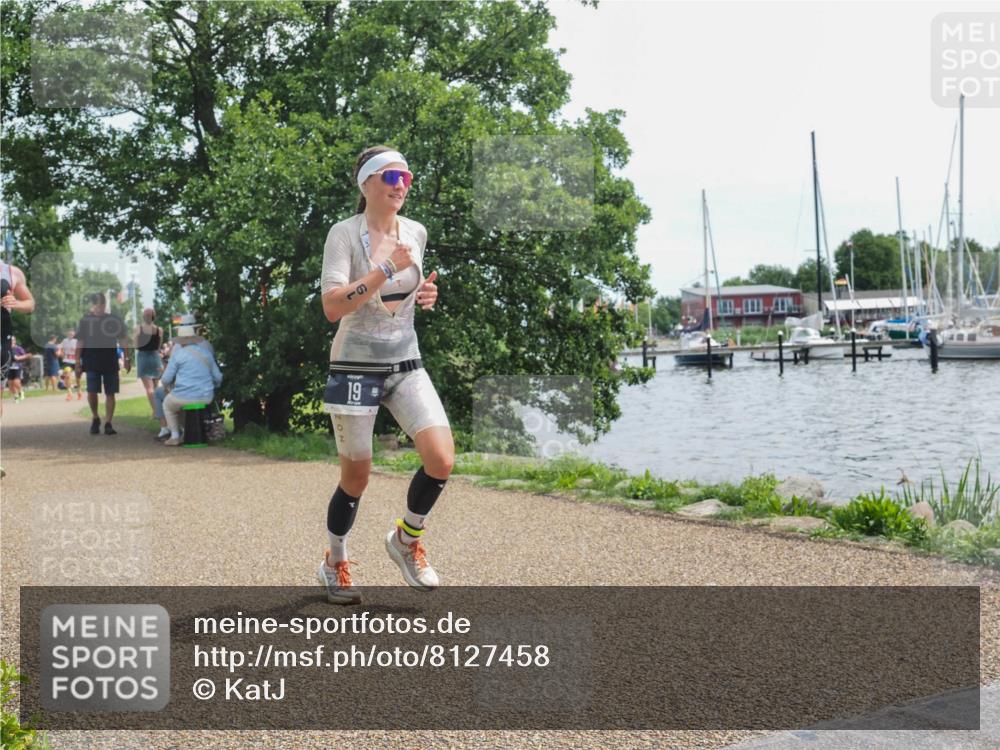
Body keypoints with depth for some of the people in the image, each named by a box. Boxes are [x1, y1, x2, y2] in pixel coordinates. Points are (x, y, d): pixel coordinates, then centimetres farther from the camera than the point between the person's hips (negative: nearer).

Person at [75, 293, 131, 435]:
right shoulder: (85, 320, 2)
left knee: (110, 393, 0)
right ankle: (95, 418, 14)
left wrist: (127, 358, -2)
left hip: (111, 363, 1)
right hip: (91, 363, -1)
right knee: (92, 392, -10)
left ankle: (108, 424, 6)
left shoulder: (114, 320, 3)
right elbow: (80, 343, 3)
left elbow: (123, 340, 5)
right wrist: (78, 363, -1)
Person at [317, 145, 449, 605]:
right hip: (356, 367, -4)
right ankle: (334, 564, 29)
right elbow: (332, 307, -22)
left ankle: (406, 539, 15)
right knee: (356, 477, 3)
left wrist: (425, 293, 3)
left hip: (406, 364, 5)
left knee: (441, 460, -12)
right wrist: (386, 269, -26)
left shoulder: (416, 232, 6)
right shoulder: (344, 234, -10)